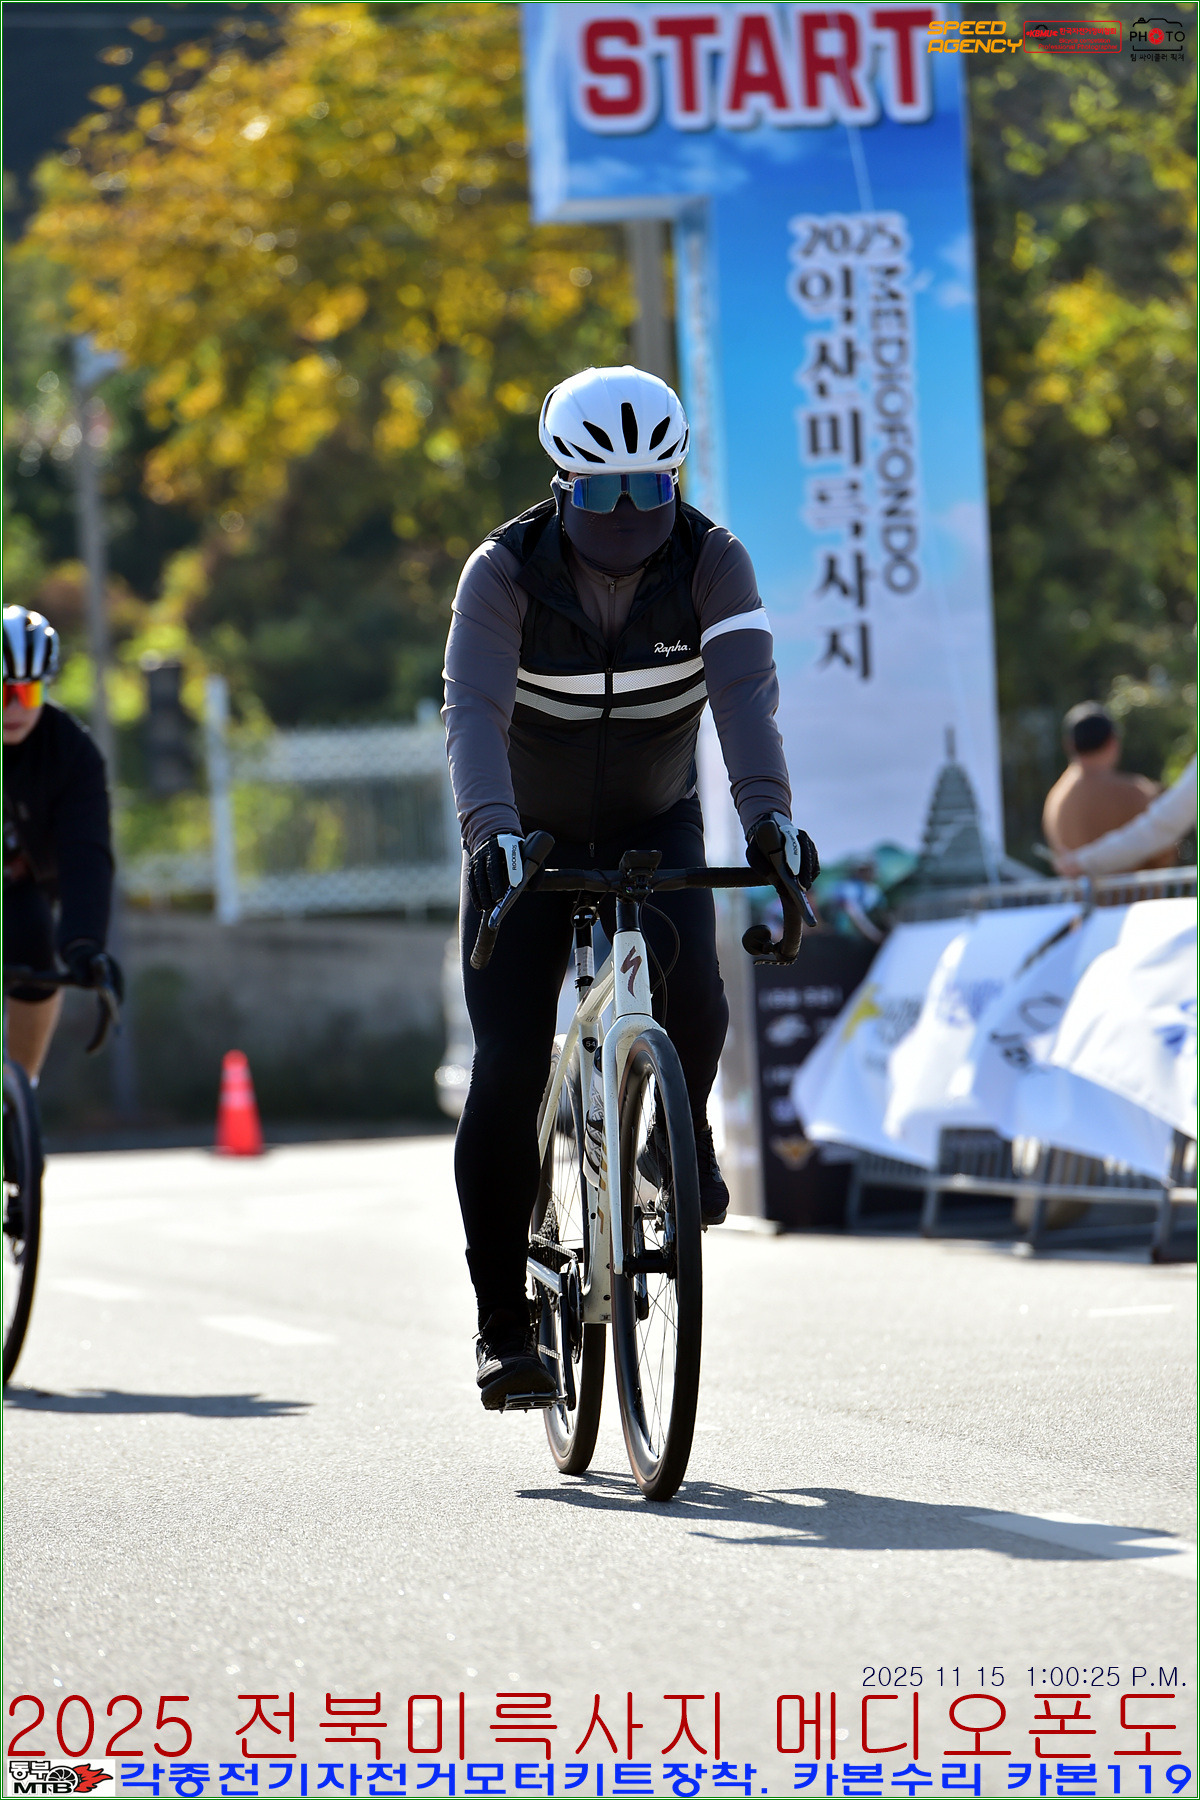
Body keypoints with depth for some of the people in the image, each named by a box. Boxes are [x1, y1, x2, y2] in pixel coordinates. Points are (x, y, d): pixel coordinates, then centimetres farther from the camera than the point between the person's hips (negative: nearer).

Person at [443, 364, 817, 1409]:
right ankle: (503, 1324, -3)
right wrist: (494, 833, -53)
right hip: (531, 835, -1)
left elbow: (746, 694, -32)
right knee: (509, 1068, -12)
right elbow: (474, 713, -35)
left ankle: (681, 1141, 8)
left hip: (655, 823, 1)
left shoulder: (711, 563, -19)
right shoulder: (507, 571, -22)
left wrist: (770, 814, -50)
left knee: (691, 999, -26)